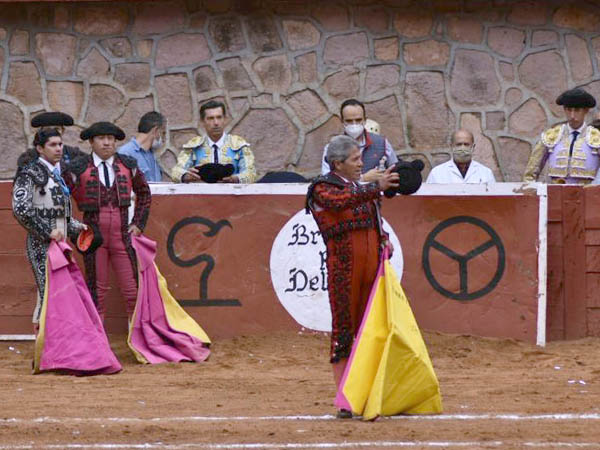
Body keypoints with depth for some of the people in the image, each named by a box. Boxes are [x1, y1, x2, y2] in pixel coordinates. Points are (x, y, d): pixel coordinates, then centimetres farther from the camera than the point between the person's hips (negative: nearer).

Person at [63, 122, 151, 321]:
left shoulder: (128, 165, 8)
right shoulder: (78, 168, -2)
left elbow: (144, 193, 22)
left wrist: (138, 223, 13)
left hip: (122, 235, 2)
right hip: (93, 235, -2)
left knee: (132, 289, -2)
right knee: (97, 290, 3)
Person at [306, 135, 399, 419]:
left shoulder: (363, 188, 20)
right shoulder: (322, 188, -3)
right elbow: (342, 201, -24)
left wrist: (383, 239, 7)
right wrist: (377, 187, -35)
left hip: (371, 263, 7)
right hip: (343, 265, -7)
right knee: (343, 329, -7)